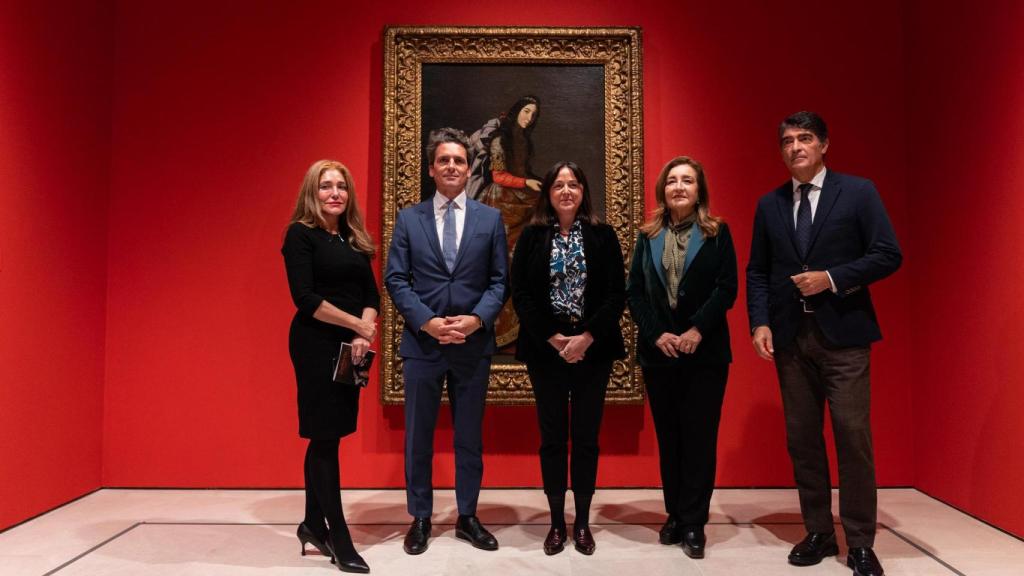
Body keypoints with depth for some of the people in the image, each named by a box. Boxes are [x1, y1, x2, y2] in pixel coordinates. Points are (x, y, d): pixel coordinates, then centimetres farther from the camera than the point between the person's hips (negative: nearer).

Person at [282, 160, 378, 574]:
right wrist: (357, 324, -13)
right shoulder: (301, 234, -5)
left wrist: (364, 336, -10)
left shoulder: (354, 239, 13)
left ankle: (313, 523, 24)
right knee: (325, 437, -1)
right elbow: (305, 297, -15)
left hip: (350, 347, 6)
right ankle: (338, 536, 8)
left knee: (326, 437, 12)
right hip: (316, 344, -6)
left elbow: (371, 294, 8)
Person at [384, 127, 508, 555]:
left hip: (474, 344, 1)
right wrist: (427, 322, -14)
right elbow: (395, 279, -1)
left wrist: (477, 318, -14)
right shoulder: (408, 218, 5)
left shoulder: (490, 218, 6)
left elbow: (499, 280, 2)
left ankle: (467, 517, 26)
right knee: (418, 438, 9)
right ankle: (420, 518, 25)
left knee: (469, 438, 11)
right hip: (421, 343, 0)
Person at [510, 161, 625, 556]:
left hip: (593, 350, 0)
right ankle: (557, 521, 19)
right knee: (552, 437, 6)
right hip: (545, 350, 0)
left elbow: (617, 294, -2)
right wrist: (552, 338, -11)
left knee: (586, 437, 7)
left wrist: (586, 337, -13)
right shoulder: (531, 236, 3)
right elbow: (520, 294, -2)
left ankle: (582, 522, 20)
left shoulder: (603, 235, 3)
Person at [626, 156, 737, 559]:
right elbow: (634, 292, 3)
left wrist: (698, 330, -16)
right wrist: (657, 335, -10)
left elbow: (727, 288, -5)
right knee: (668, 436, 9)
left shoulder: (717, 233, 3)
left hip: (705, 351, -2)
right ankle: (675, 516, 20)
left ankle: (693, 524, 10)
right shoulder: (647, 236, 9)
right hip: (658, 351, 2)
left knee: (699, 436, 1)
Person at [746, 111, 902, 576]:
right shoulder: (769, 205, 11)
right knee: (801, 438, 8)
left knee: (853, 437, -3)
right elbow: (757, 271, 10)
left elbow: (888, 255, -4)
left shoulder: (858, 192, 1)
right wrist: (760, 322, -3)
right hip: (790, 337, 4)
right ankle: (818, 533, 21)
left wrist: (831, 279, -14)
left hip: (843, 333, -3)